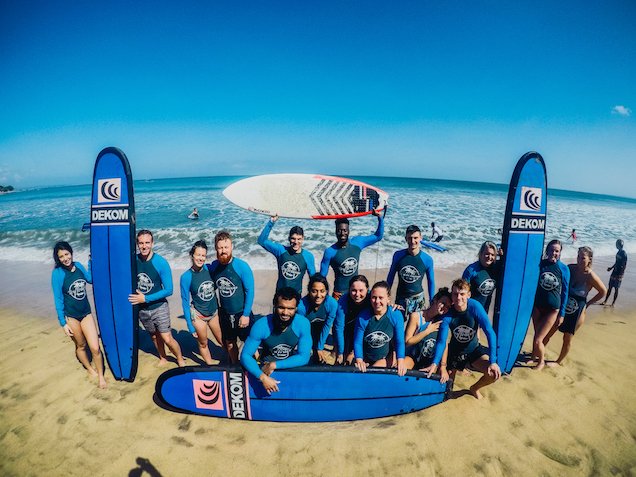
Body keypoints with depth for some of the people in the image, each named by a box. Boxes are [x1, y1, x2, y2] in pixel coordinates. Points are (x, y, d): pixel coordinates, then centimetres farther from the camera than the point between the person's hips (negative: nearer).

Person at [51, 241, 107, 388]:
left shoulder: (78, 266, -4)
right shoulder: (57, 273, -15)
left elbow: (90, 279, 16)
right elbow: (58, 299, -10)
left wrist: (91, 261, 9)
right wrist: (63, 323, -8)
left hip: (86, 313, 2)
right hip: (71, 317, -2)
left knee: (95, 348, -2)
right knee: (81, 345, 18)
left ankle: (101, 375, 17)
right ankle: (89, 368, 43)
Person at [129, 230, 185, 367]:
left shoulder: (161, 262, -18)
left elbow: (168, 290, -17)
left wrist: (146, 298, -21)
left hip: (159, 307, -4)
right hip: (141, 309, 4)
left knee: (168, 339, -4)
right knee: (154, 336, 21)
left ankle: (181, 360, 21)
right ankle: (163, 358, 45)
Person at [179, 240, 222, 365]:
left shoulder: (209, 269, -10)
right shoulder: (186, 277, -17)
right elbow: (185, 302, -10)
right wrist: (190, 326, -8)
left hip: (214, 312, 3)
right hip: (198, 315, -3)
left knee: (223, 341, 15)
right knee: (203, 344, 15)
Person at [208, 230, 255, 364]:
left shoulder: (242, 266, -20)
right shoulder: (213, 266, -7)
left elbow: (250, 291, -16)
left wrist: (246, 314, -15)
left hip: (242, 313, -4)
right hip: (224, 314, 4)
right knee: (229, 343, 20)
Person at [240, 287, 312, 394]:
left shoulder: (303, 323, -22)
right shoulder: (261, 325, -23)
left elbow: (304, 357, -19)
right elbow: (245, 355, -17)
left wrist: (273, 365, -25)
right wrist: (262, 377, -32)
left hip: (294, 367, 1)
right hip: (267, 367, -1)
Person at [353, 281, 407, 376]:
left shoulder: (396, 316, -16)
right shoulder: (363, 317, -17)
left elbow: (399, 341, -12)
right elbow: (357, 342, -12)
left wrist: (400, 361, -24)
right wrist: (359, 361, -25)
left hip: (386, 358, -1)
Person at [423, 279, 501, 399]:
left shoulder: (475, 306, -28)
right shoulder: (447, 314, -26)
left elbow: (490, 332, -29)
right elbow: (441, 341, -25)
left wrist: (493, 361, -36)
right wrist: (435, 363, -38)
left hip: (474, 349, 0)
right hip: (455, 351, 0)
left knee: (494, 374, -19)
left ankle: (474, 388, 14)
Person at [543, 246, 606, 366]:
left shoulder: (590, 276, -18)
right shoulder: (570, 268, -8)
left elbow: (603, 292, -3)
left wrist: (587, 304, -1)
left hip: (577, 312, -3)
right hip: (561, 307, 4)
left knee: (568, 338, 11)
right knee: (548, 333, 8)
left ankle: (559, 361, 31)